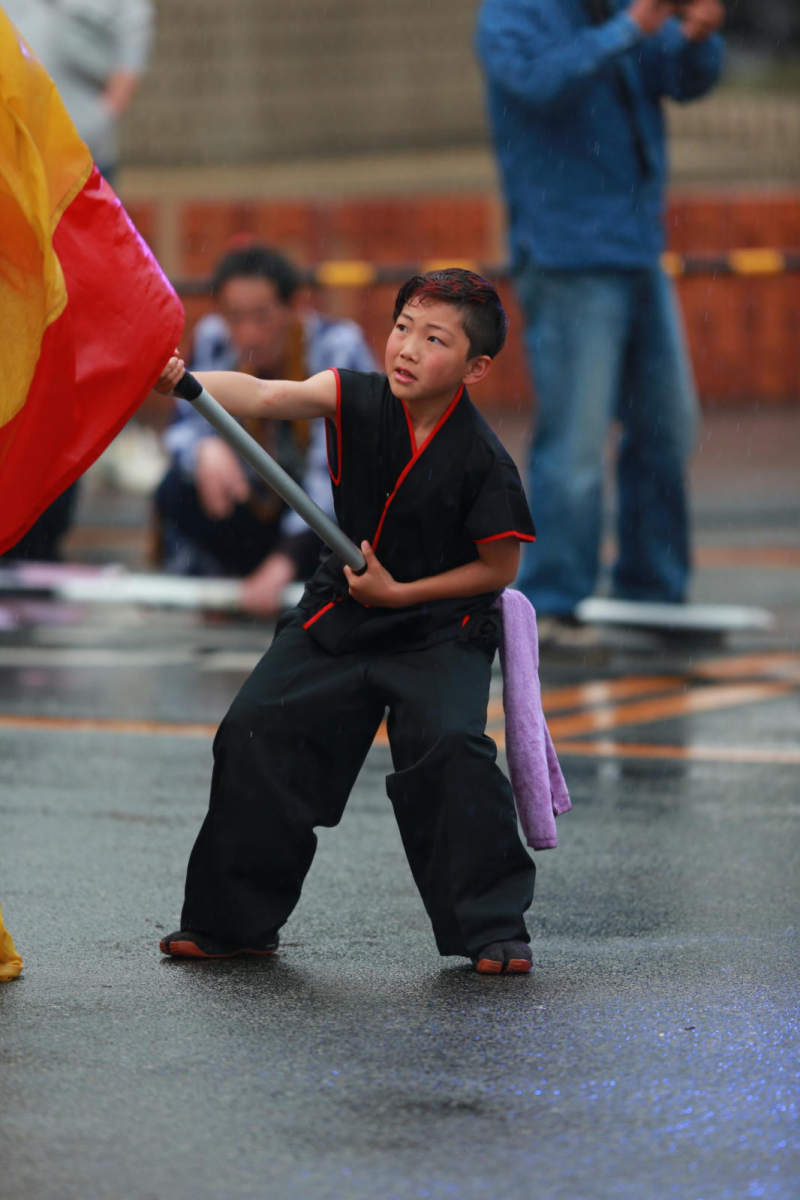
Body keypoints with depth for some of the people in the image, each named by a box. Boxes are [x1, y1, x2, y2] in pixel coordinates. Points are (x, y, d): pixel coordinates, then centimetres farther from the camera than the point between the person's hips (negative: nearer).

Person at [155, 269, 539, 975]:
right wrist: (182, 382, -40)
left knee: (449, 747, -26)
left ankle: (495, 928, -10)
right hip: (338, 612, 4)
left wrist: (399, 592, -13)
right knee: (258, 731, -3)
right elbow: (265, 396, -22)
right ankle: (235, 922, 13)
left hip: (440, 627, -4)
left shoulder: (483, 461, -19)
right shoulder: (357, 400, -9)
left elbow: (500, 569, -9)